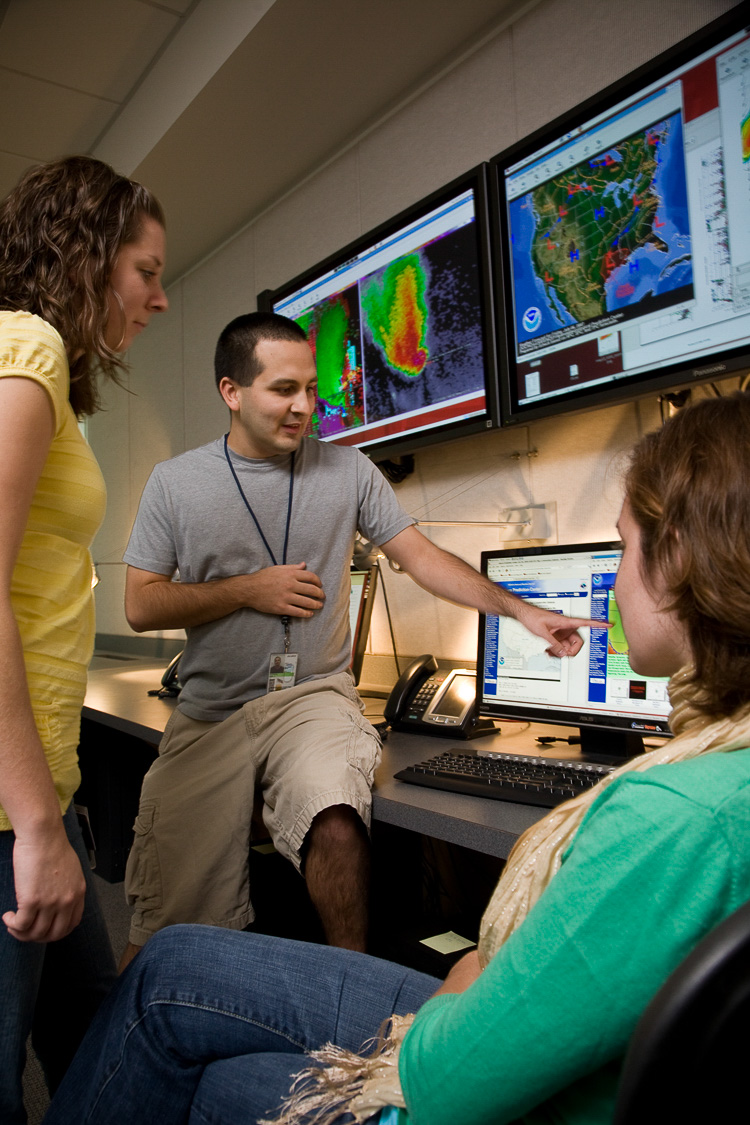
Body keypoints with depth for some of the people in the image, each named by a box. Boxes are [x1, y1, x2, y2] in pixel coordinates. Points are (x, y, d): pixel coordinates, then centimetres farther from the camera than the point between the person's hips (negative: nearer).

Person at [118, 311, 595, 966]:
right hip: (208, 715, 1)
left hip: (313, 694, 0)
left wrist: (520, 610, -6)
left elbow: (421, 556, 3)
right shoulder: (175, 483, 3)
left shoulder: (347, 470, 3)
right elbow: (141, 606, 2)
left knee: (336, 823, -32)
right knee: (172, 927, -3)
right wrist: (248, 590, -8)